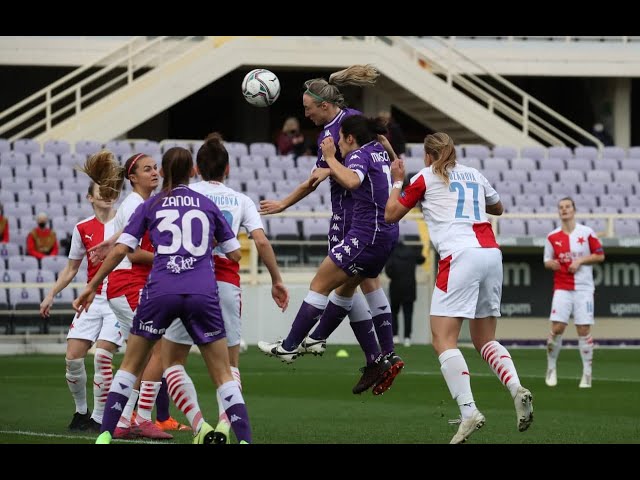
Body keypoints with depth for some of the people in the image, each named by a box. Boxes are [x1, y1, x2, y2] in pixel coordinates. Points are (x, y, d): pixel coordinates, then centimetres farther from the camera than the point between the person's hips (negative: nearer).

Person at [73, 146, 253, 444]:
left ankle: (105, 434, 10)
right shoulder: (208, 205, 15)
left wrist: (91, 287, 14)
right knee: (223, 374, 5)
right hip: (203, 293, 0)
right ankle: (244, 438, -6)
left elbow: (120, 250, 6)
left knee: (131, 365, 15)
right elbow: (235, 254, 17)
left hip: (160, 291, 0)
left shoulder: (150, 206, 12)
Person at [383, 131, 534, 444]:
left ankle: (469, 412, -23)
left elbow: (391, 214, 15)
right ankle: (517, 389, -10)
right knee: (484, 339, 16)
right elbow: (498, 208, 38)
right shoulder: (474, 174, 21)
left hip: (460, 257, -6)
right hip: (491, 254, 6)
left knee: (443, 339, -7)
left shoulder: (425, 178, 7)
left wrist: (397, 181, 28)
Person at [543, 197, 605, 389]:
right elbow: (547, 261, 11)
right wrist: (551, 264, -12)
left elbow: (600, 256, 4)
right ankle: (551, 368, 8)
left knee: (584, 330, -4)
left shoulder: (587, 233, 1)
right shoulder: (552, 237, 5)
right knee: (557, 328, -10)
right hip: (562, 288, 1)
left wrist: (580, 260, -10)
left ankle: (587, 373, 4)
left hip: (583, 288, -1)